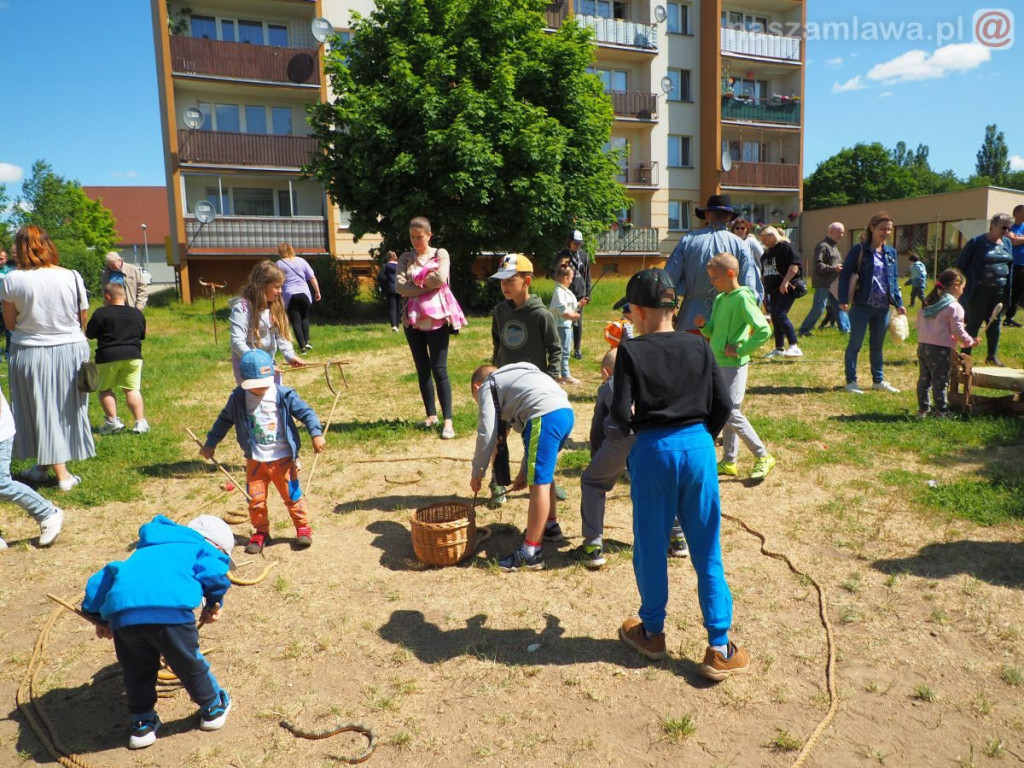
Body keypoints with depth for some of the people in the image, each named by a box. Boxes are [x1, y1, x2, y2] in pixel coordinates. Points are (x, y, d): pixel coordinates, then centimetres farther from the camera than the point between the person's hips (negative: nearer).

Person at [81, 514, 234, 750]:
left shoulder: (145, 551, 41)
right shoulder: (202, 549, 23)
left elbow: (104, 577, 42)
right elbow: (214, 573, 1)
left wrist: (100, 617, 50)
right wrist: (214, 604, 18)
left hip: (120, 610, 4)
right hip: (169, 607, -4)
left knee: (136, 669, 27)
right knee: (189, 662, 18)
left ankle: (142, 723, 38)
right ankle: (213, 708, 36)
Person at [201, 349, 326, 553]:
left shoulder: (283, 395, -9)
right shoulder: (238, 399, -2)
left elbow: (306, 412, -7)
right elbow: (224, 420, 12)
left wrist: (316, 434, -19)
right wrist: (210, 443, 15)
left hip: (283, 458, -2)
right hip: (255, 460, 2)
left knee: (292, 495, 5)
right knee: (255, 500, 7)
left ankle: (303, 528, 23)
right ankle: (261, 532, 26)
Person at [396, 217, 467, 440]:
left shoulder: (441, 254, 2)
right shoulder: (405, 258, 9)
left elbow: (440, 278, -17)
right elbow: (400, 286, -6)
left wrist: (415, 280, -5)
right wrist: (427, 284, -12)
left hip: (437, 318, -4)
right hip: (413, 319, 4)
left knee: (439, 370, -7)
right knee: (422, 370, 9)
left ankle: (447, 420, -5)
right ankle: (431, 415, 20)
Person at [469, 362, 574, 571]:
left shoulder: (488, 387, 15)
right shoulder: (513, 379, 37)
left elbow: (487, 434, 2)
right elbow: (532, 435, 33)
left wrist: (477, 473, 12)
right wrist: (524, 471, 34)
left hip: (546, 416, -9)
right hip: (565, 412, 9)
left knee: (539, 483, -7)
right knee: (543, 474, 27)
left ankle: (531, 554, -3)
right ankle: (550, 527, 41)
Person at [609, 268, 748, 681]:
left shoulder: (630, 351, -7)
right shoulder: (699, 347, 2)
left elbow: (621, 414, -11)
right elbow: (723, 406, 2)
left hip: (652, 450, -2)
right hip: (698, 447, 3)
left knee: (651, 547, 14)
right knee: (707, 552, 9)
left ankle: (652, 632, 30)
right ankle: (720, 648, 14)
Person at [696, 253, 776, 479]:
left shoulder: (742, 298, -15)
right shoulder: (719, 299, 11)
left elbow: (764, 330, -20)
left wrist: (741, 350, -17)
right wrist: (703, 325, -3)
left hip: (734, 364, -9)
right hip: (718, 363, 9)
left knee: (731, 412, -8)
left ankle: (763, 456, 5)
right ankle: (729, 462, 22)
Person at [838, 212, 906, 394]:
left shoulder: (891, 252, 12)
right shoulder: (859, 250, -6)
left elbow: (894, 280, 17)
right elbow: (845, 274, -9)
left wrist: (899, 303, 12)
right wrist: (843, 300, -19)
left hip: (883, 307, 6)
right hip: (862, 305, -6)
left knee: (877, 346, 15)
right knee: (855, 344, 1)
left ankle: (878, 380, 25)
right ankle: (851, 381, 9)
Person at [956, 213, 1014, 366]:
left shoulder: (1007, 243, 9)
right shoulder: (977, 242, -9)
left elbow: (1010, 266, 16)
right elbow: (960, 265, -7)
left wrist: (1007, 289, 10)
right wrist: (965, 285, -8)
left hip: (999, 291, 6)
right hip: (979, 291, -6)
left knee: (995, 322, 11)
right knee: (973, 323, 1)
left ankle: (992, 356, 21)